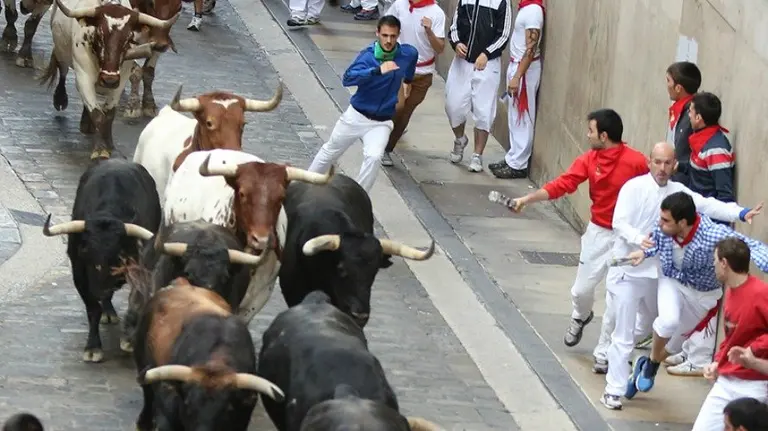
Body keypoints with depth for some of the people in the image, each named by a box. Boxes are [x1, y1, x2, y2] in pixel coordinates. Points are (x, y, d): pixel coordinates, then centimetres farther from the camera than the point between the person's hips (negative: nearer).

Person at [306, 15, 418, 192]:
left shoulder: (409, 54, -10)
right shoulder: (368, 55, -23)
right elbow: (347, 79, -41)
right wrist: (378, 70, -51)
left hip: (381, 122, 1)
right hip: (356, 116, -1)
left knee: (373, 157, -24)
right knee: (330, 152, 18)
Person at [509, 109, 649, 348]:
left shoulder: (636, 162, -19)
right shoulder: (588, 160, -4)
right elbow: (561, 185, -8)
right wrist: (527, 199, -15)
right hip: (598, 232, 4)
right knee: (581, 290, 12)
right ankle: (580, 318, 46)